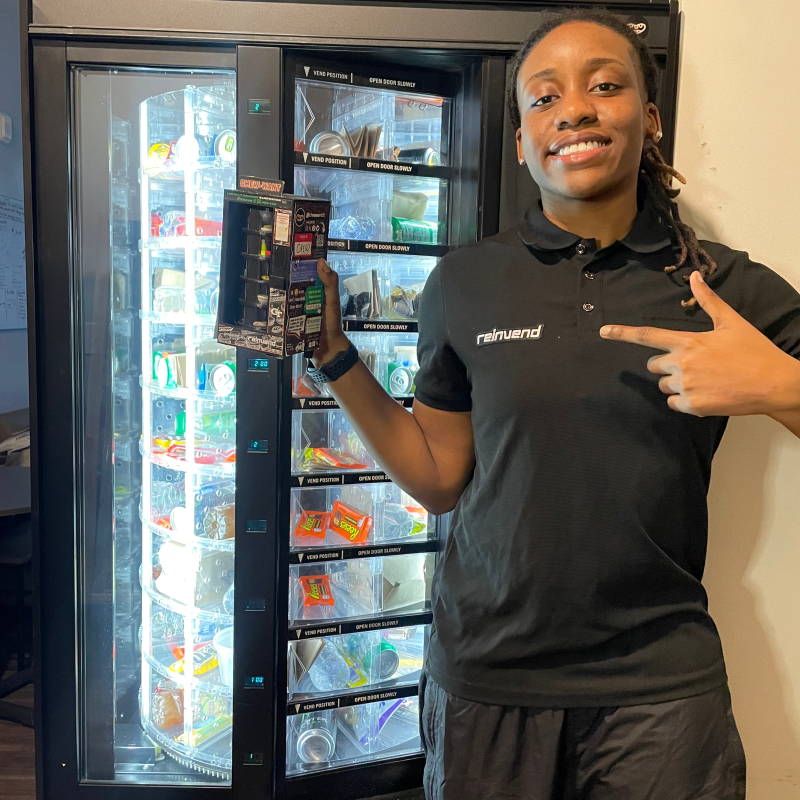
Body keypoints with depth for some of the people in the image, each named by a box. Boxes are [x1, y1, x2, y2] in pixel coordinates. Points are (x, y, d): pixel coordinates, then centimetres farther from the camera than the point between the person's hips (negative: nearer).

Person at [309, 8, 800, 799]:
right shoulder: (465, 284, -3)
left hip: (659, 683, 0)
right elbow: (439, 478, 2)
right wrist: (333, 353, -4)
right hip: (485, 671, 1)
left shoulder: (733, 290, -5)